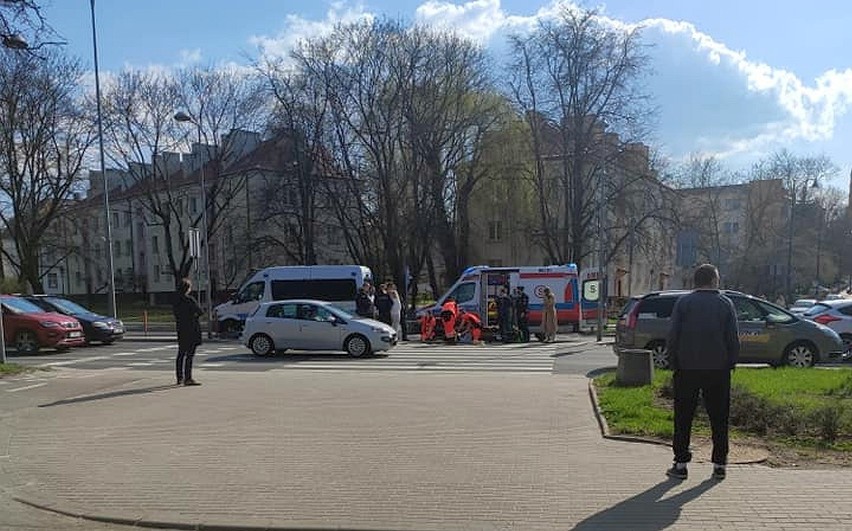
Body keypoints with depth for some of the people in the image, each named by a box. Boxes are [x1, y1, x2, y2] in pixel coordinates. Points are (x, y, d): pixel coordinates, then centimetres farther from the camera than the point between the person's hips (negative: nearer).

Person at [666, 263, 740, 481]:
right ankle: (719, 464, 13)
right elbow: (733, 338, 0)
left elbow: (673, 336, -3)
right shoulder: (726, 304, 1)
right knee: (718, 418, 10)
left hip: (687, 368, 0)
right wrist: (731, 363, 8)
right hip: (718, 369, 1)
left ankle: (680, 464, 6)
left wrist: (673, 363, 4)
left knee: (683, 418, 5)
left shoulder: (683, 302, 0)